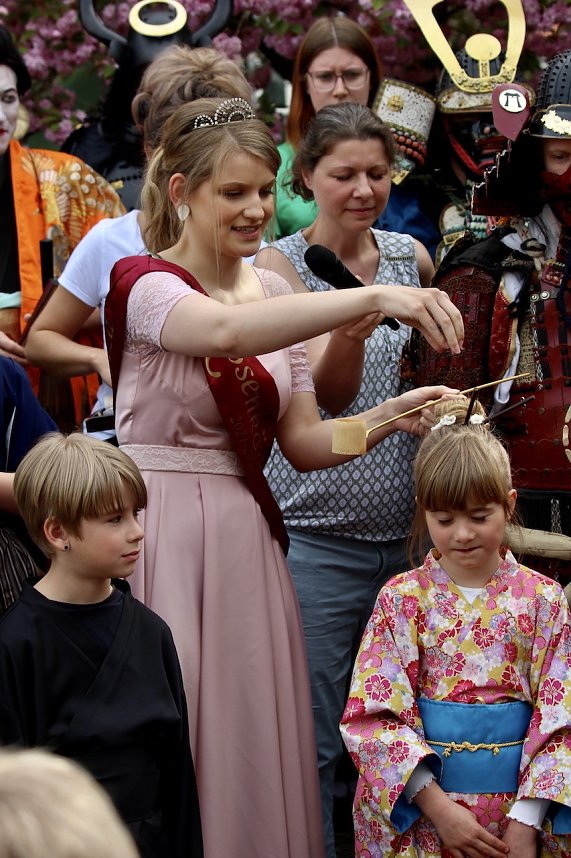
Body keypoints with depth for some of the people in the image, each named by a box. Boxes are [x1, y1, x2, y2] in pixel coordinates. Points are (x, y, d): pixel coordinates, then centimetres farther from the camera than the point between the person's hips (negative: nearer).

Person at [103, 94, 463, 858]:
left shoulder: (276, 295, 13)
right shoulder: (145, 284, -7)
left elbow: (302, 440, 10)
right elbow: (226, 331, -30)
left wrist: (390, 416, -9)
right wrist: (374, 299, -37)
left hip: (246, 538, 6)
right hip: (163, 535, -6)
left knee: (252, 735, 7)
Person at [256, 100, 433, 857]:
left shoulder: (411, 257, 8)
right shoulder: (279, 265, -5)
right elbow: (328, 392, -16)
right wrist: (353, 322, -35)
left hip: (404, 532, 4)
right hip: (316, 538, -4)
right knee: (312, 738, -3)